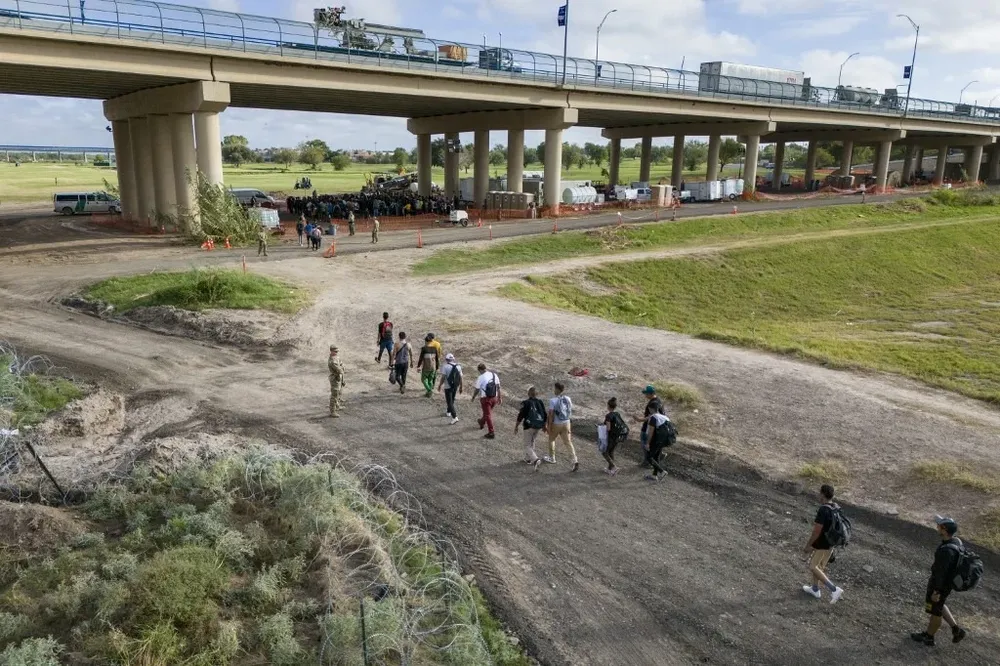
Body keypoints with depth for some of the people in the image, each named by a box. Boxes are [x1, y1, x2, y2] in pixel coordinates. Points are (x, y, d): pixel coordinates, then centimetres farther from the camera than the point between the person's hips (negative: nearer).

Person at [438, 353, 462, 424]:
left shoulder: (445, 367, -12)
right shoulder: (458, 366, 1)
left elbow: (443, 377, -13)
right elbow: (460, 378, 3)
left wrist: (440, 385, -1)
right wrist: (460, 387, 12)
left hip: (448, 387, -5)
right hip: (455, 386, 5)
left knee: (449, 402, -3)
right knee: (452, 400, 24)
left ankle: (454, 417, -12)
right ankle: (448, 412, 44)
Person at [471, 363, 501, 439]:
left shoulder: (481, 377, -15)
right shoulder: (494, 375, 2)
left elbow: (477, 389, -6)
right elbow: (498, 387, 6)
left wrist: (473, 397, 12)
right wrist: (499, 398, 15)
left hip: (485, 398, -6)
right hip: (494, 398, 6)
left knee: (488, 415, 2)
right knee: (487, 412, 27)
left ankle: (491, 433, 2)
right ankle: (482, 422, 53)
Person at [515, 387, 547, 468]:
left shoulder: (526, 403, -10)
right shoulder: (540, 402, 3)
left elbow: (521, 416, -9)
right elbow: (545, 416, 8)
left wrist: (516, 426, 2)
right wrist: (545, 426, 23)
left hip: (529, 426, -5)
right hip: (539, 426, 5)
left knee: (527, 446, 2)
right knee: (532, 441, 28)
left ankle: (536, 460, -19)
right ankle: (528, 458, 36)